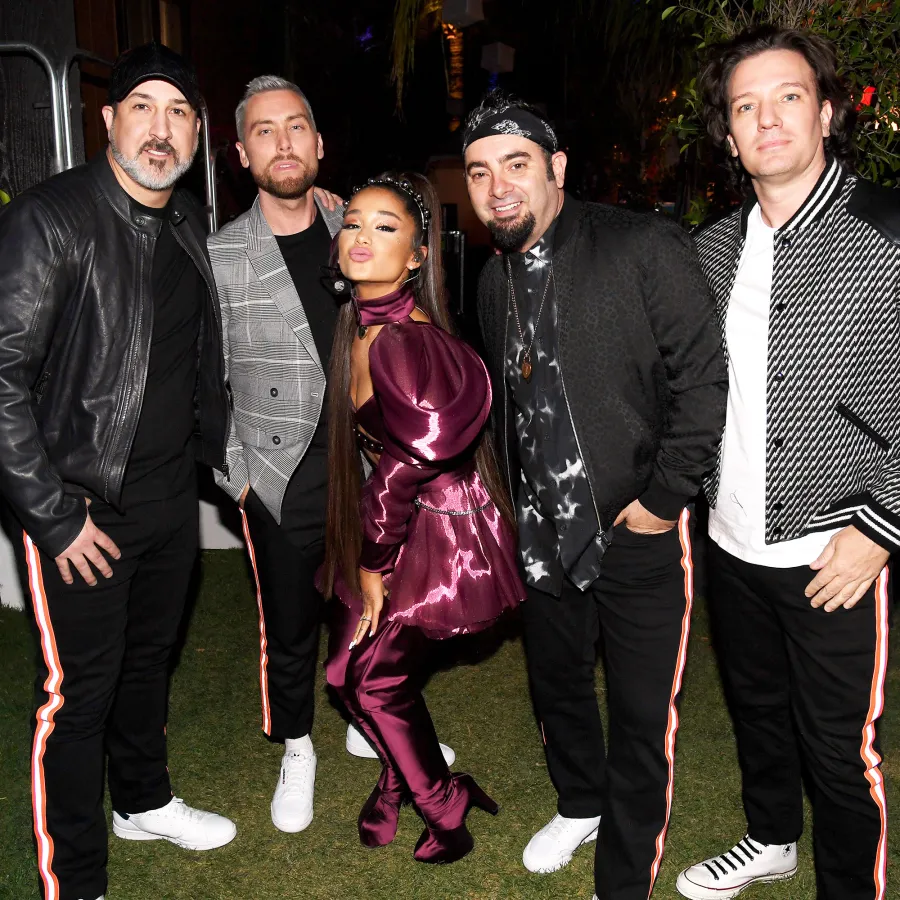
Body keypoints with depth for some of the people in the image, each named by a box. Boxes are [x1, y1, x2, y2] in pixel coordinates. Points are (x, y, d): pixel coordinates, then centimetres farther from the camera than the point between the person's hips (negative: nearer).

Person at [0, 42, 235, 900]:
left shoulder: (189, 225, 8)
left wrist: (215, 451, 13)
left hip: (170, 496, 7)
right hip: (80, 508, -7)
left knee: (149, 658, 22)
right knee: (76, 692, 4)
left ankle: (144, 802, 45)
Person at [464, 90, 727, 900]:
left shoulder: (644, 249, -15)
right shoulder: (496, 280, 7)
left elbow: (704, 379, -15)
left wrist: (661, 500, -14)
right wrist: (522, 499, 15)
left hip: (641, 534, -6)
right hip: (545, 532, 7)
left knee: (643, 718, 6)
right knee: (557, 684, 23)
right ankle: (580, 804, 51)